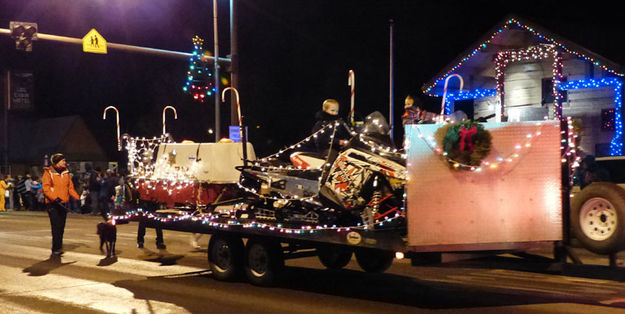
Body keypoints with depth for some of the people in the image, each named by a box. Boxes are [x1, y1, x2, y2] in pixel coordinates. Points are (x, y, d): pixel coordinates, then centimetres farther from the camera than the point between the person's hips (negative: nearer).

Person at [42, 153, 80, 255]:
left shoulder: (66, 173, 14)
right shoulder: (48, 173, -5)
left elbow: (70, 187, 15)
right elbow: (46, 188, -13)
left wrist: (77, 198, 1)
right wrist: (55, 198, -24)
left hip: (63, 204, 6)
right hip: (53, 205, -6)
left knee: (61, 227, 8)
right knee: (56, 227, -11)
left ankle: (58, 248, 17)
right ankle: (56, 249, -7)